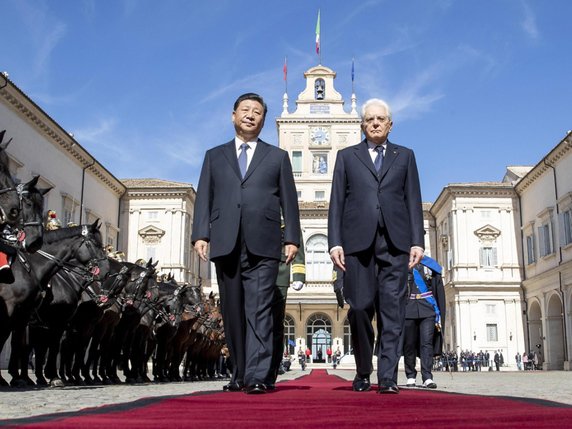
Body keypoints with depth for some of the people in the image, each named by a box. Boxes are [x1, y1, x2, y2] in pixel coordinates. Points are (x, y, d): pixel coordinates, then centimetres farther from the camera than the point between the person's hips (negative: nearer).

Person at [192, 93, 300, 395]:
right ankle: (240, 374, 13)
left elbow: (289, 200, 10)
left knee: (259, 311, -10)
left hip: (262, 245, -2)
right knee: (233, 313, 5)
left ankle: (258, 376, -14)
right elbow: (204, 198, 12)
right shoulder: (214, 156, 20)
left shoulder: (277, 157, 17)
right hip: (225, 244, 2)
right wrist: (200, 234, -1)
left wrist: (292, 238, 0)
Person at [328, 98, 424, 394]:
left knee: (392, 310, -5)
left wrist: (417, 241, 1)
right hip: (358, 241, 0)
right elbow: (336, 202, 9)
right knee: (360, 309, -1)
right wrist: (335, 242, -2)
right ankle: (363, 373, 15)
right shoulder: (347, 156, 17)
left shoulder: (405, 156, 19)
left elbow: (413, 201, 11)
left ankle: (387, 377, -3)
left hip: (395, 242, 0)